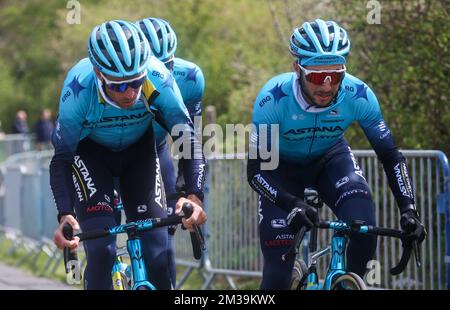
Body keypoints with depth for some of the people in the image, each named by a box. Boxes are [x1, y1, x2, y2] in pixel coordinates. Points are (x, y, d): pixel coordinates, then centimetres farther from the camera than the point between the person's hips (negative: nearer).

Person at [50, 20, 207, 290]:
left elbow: (188, 138, -25)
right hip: (89, 151, -2)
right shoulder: (78, 88, -35)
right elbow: (62, 158, -28)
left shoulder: (158, 79, -33)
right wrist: (65, 215, -42)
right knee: (101, 249, -21)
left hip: (139, 149, 2)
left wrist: (195, 196, -40)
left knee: (158, 250, -10)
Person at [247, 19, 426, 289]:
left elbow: (390, 156, -19)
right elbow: (255, 170, -31)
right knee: (279, 270, -12)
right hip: (282, 166, -2)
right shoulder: (274, 98, -35)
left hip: (330, 158, 2)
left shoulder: (358, 95, -29)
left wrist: (409, 208, -32)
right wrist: (292, 205, -48)